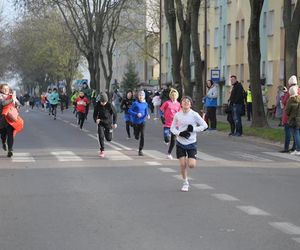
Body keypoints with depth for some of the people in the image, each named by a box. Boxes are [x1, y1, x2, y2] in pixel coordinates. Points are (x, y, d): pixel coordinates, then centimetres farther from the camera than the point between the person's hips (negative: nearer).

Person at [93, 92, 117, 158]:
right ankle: (102, 151, 0)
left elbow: (114, 114, -9)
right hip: (100, 123, 1)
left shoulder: (110, 105, -18)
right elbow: (95, 114, -5)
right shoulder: (97, 105, -13)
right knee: (101, 136, -13)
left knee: (109, 139, 3)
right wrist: (96, 119, -27)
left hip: (108, 123, -1)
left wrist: (115, 123, -20)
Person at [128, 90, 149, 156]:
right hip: (135, 122, -2)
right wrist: (136, 114, -19)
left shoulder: (145, 104, 3)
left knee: (142, 136, -10)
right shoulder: (135, 103, -8)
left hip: (142, 122, 2)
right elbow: (129, 111, -7)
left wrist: (147, 115, -8)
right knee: (137, 137, 8)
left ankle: (140, 150, -2)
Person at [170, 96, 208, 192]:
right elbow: (172, 128, 5)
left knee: (191, 165, -11)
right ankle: (185, 183, 19)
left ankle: (191, 160, 27)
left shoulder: (194, 115, -8)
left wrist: (193, 129, -16)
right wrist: (180, 133, -14)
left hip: (191, 143, -2)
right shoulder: (177, 115, -1)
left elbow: (204, 125, -3)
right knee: (182, 164, -1)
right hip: (180, 142, 2)